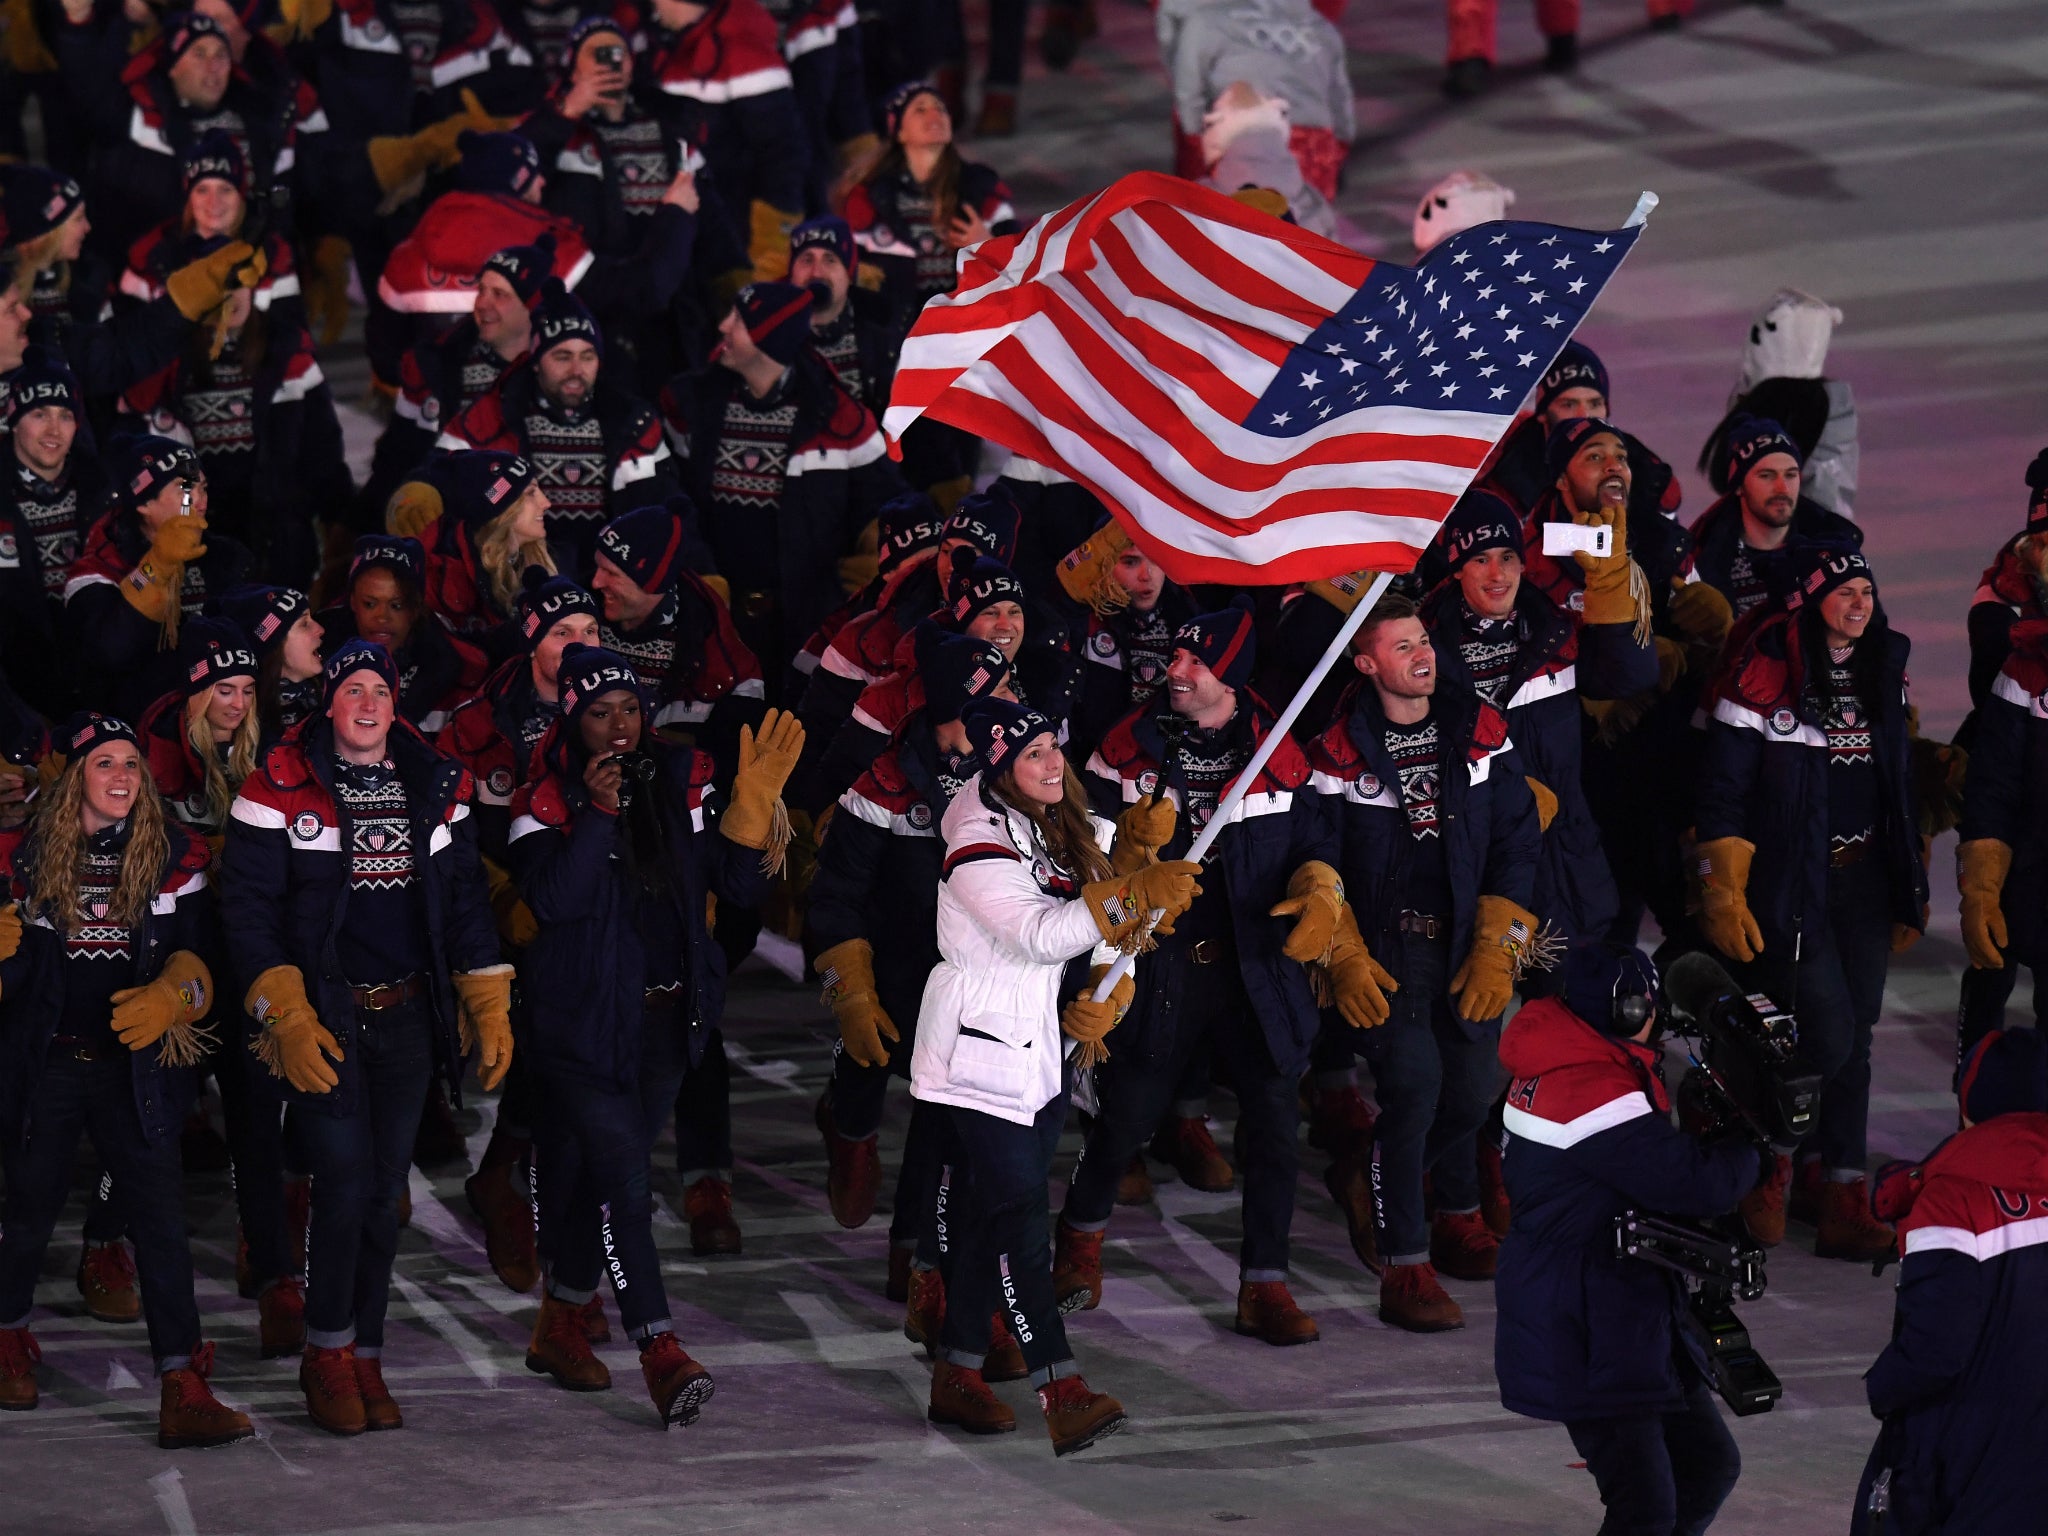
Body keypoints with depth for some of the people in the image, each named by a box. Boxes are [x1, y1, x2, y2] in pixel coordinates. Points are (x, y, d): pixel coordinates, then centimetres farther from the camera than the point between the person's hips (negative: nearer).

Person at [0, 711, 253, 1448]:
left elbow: (194, 951, 1)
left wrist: (167, 999, -19)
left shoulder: (173, 854, 1)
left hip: (135, 1066, -1)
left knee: (160, 1216, -9)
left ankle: (183, 1392, -14)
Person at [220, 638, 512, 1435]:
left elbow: (465, 899, 15)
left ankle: (364, 1359, 16)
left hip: (408, 1015, 4)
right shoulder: (280, 792, -6)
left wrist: (489, 1008, 7)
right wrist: (288, 1019, -15)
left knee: (384, 1193, 6)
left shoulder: (436, 787, 8)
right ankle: (327, 1353, 4)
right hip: (322, 1020, -4)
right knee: (346, 1186, -12)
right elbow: (249, 911, -7)